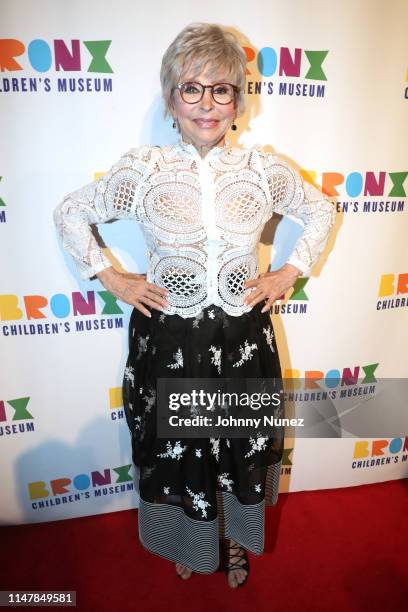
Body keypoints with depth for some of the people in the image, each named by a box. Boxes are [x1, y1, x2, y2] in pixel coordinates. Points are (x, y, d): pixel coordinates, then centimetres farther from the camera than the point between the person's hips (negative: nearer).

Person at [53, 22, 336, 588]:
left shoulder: (265, 170, -5)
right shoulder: (142, 169, -8)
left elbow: (321, 211, 11)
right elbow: (70, 213, 4)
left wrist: (289, 273, 1)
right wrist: (111, 278, -3)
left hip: (243, 338, 2)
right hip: (169, 339, -1)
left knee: (241, 449, 20)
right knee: (177, 450, 19)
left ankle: (234, 541, 52)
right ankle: (187, 542, 52)